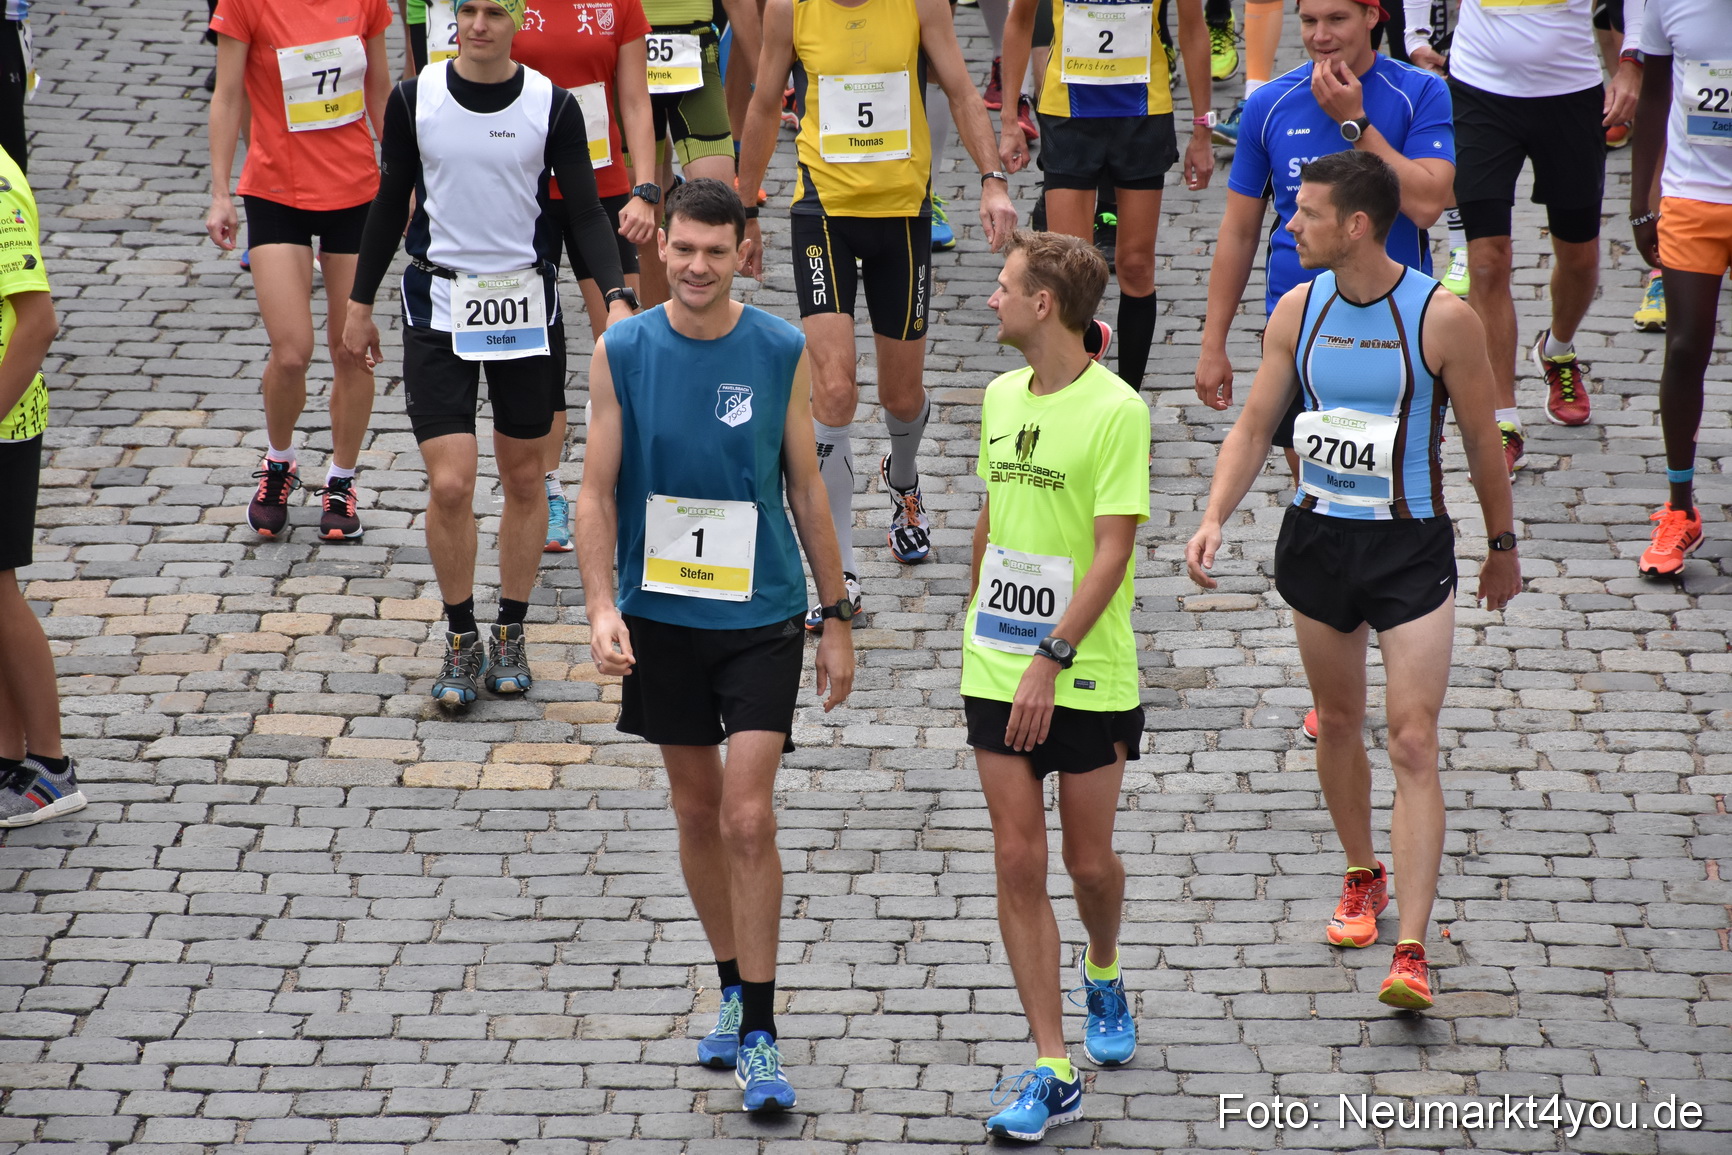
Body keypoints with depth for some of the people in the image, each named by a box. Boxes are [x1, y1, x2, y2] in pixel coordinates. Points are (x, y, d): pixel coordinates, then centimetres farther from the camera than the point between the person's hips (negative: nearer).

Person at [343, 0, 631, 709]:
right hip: (439, 308, -1)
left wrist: (615, 295, -16)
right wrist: (360, 302, 12)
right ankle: (460, 641, 9)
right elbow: (391, 203, 8)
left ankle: (510, 635, 26)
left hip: (526, 306, 1)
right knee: (449, 485, -8)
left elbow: (585, 212, -1)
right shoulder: (415, 100, -3)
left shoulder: (551, 106, -5)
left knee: (524, 478, 10)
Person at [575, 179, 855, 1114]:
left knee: (748, 819, -9)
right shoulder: (622, 352, -4)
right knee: (696, 814, 13)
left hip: (761, 617, -2)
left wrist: (837, 617, 5)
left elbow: (805, 486, 3)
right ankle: (734, 991, 31)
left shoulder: (781, 352, -5)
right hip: (660, 615, 2)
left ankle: (760, 1040, -3)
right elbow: (596, 491, -2)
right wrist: (602, 607, -14)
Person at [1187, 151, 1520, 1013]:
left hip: (1412, 548, -4)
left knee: (1413, 746, -9)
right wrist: (1215, 516, -10)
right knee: (1338, 723, 16)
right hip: (1318, 539, 4)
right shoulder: (1298, 312, -1)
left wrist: (1502, 544, 7)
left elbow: (1482, 439, -2)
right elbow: (1254, 427, 5)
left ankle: (1411, 952, -13)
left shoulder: (1443, 318, -13)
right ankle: (1361, 876, 41)